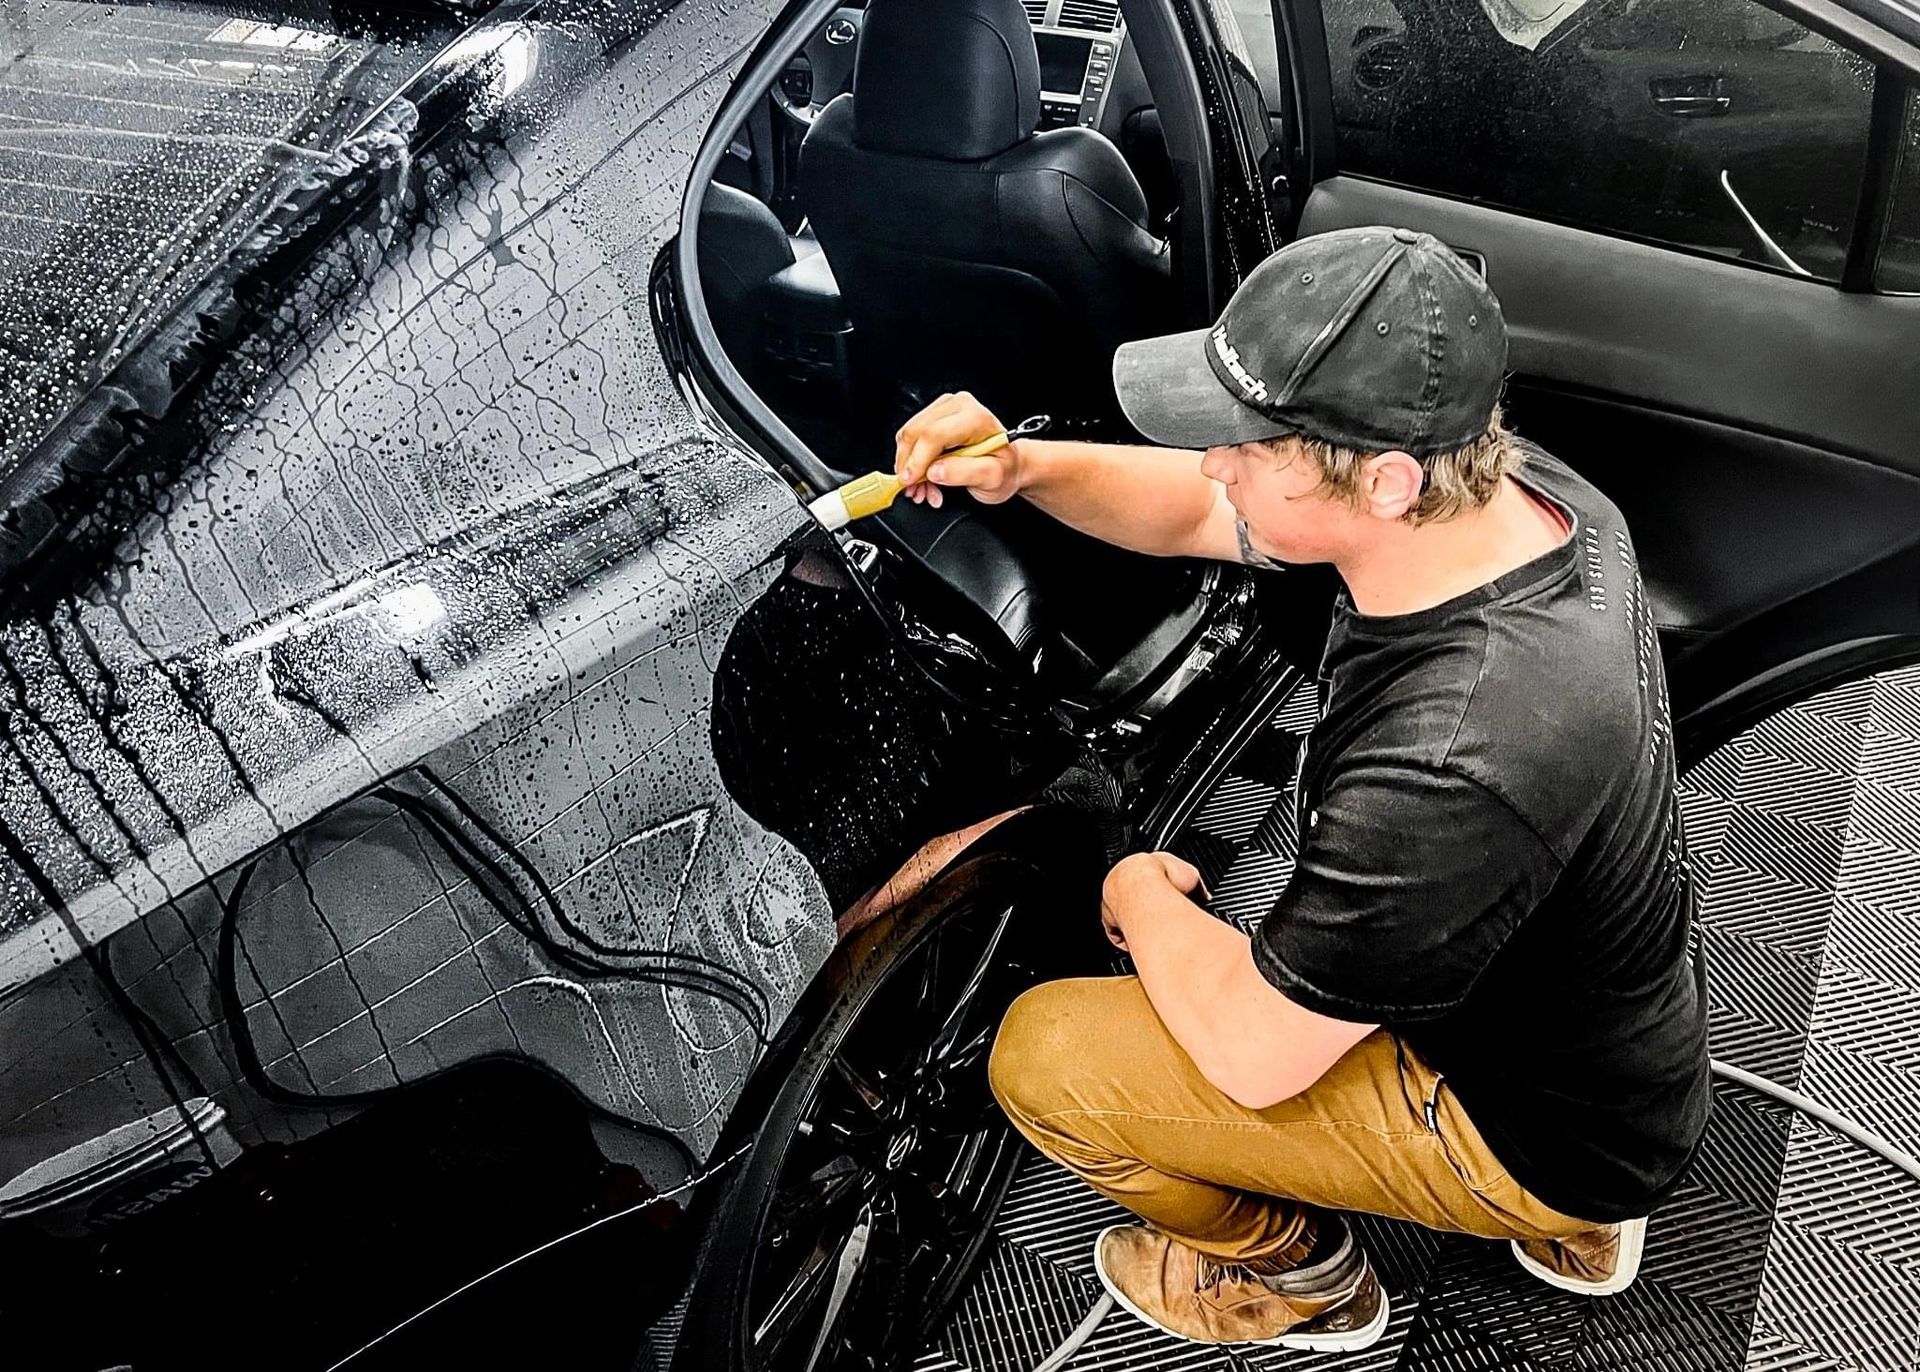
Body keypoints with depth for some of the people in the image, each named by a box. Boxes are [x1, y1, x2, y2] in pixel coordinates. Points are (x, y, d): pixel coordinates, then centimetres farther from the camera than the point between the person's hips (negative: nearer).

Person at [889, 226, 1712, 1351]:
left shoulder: (1455, 770, -42)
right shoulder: (1524, 486, -15)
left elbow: (1250, 1056, -28)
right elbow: (1197, 513, -2)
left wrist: (1139, 893, -11)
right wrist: (1022, 468, -18)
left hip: (1539, 1125, -8)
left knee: (1044, 1055, -10)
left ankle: (1295, 1277, 18)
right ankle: (1573, 1220, 29)